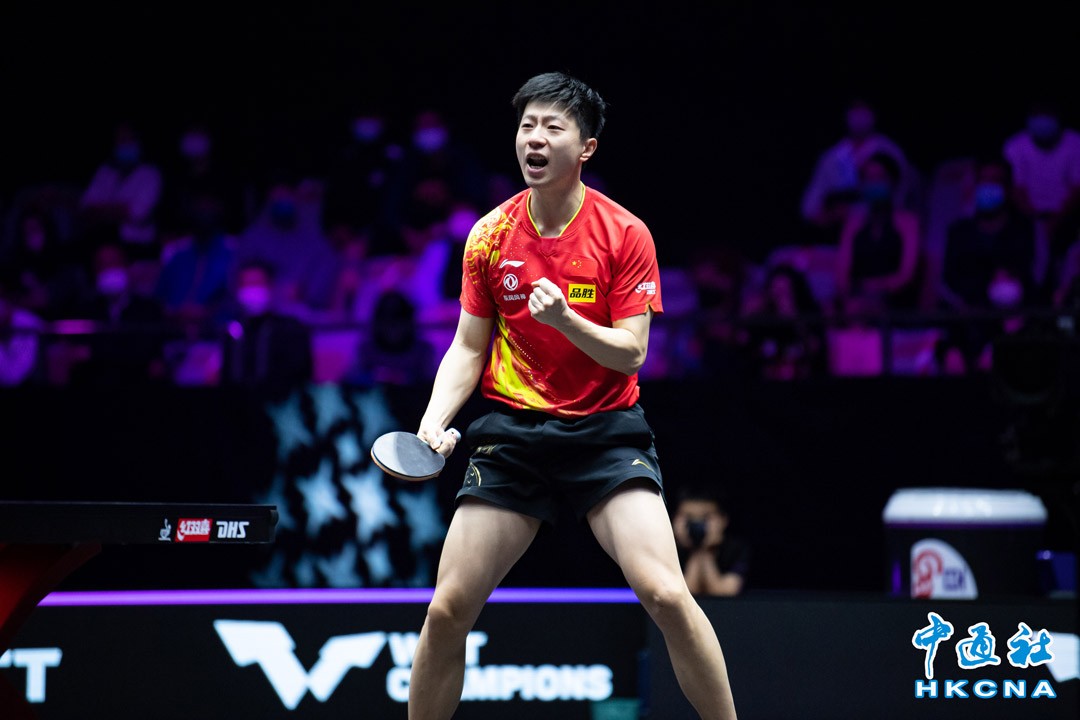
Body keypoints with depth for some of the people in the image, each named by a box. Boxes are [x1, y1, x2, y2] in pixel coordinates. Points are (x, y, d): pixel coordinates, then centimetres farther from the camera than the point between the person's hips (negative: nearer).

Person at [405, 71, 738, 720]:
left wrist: (566, 320, -26)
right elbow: (467, 348, 8)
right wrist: (435, 422, -8)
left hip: (606, 429, -2)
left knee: (665, 594, -19)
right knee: (448, 609, -4)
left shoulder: (624, 234, -6)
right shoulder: (490, 236, 3)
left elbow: (631, 351, -8)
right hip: (510, 433, 2)